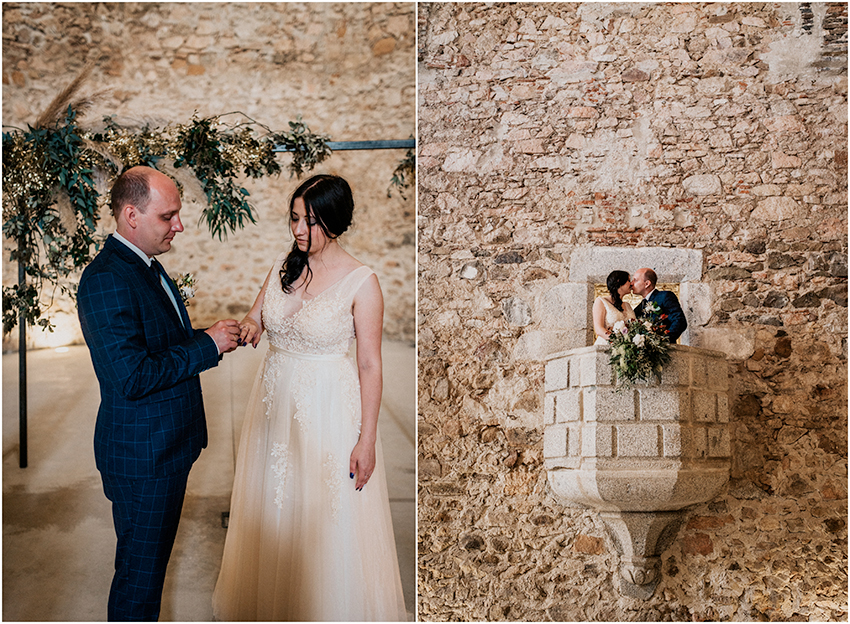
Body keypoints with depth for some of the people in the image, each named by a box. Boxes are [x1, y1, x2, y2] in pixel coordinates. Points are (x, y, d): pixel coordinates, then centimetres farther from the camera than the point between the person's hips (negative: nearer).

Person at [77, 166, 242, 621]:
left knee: (152, 562, 22)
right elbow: (133, 377, -28)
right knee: (139, 571, 3)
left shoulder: (147, 267, 10)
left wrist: (210, 337, 3)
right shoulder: (106, 279, -23)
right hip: (141, 455, -10)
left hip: (168, 446, 10)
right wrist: (207, 345, -20)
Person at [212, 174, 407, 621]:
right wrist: (249, 326, -13)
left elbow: (369, 365, -12)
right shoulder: (283, 266, 3)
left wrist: (366, 441, -14)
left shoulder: (361, 282, -14)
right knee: (272, 511, 16)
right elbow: (254, 317, 13)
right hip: (275, 401, 6)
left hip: (329, 409, -5)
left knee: (328, 521, 4)